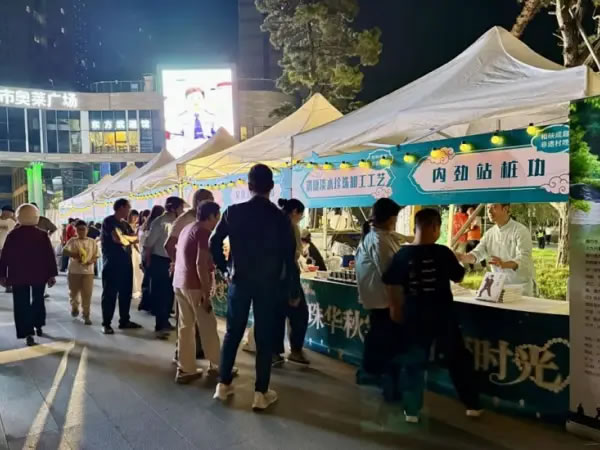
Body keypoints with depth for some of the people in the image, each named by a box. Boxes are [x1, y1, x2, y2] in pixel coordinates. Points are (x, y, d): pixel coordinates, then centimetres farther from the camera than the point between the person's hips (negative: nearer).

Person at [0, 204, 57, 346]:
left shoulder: (13, 235, -2)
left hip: (18, 276, -1)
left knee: (22, 304, 2)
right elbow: (50, 256, -6)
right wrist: (52, 274, -2)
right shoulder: (42, 235, -4)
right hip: (39, 275, 1)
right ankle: (38, 327, 25)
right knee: (38, 301, 19)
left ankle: (28, 334, -5)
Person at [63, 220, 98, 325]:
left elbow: (96, 256, 4)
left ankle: (86, 315, 5)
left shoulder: (92, 241, 4)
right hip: (74, 271, 1)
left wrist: (90, 261, -16)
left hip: (88, 271, 0)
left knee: (87, 294, -3)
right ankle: (74, 307, 41)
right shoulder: (72, 241, 2)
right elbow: (64, 251, -11)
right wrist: (73, 254, -28)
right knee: (74, 292, 14)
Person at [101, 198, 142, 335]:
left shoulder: (123, 223, 19)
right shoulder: (109, 221, -8)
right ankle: (106, 324, 5)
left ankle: (124, 321, 19)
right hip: (112, 263, -8)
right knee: (110, 294, -2)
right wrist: (136, 238, -6)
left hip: (125, 262, 8)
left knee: (126, 293, 10)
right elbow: (118, 238, -19)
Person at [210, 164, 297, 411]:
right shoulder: (279, 217, -7)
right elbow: (289, 256, -6)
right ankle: (261, 393, 13)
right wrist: (292, 290, 2)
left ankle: (223, 384, 24)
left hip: (239, 280, 2)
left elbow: (214, 243, -3)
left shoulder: (233, 212, -4)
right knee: (264, 338, 6)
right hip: (268, 284, -1)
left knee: (232, 333, 15)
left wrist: (224, 268, 10)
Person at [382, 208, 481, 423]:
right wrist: (456, 262, 21)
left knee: (414, 363, 12)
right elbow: (458, 277, 2)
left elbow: (392, 285, -2)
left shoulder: (402, 255, -8)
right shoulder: (443, 253, -12)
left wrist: (395, 308, 11)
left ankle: (411, 411, 16)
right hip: (442, 316, -1)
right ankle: (472, 405, 27)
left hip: (415, 316, 1)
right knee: (458, 359, 16)